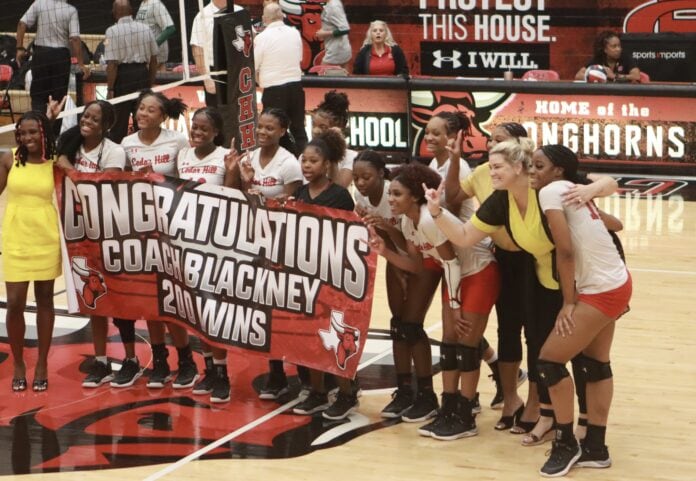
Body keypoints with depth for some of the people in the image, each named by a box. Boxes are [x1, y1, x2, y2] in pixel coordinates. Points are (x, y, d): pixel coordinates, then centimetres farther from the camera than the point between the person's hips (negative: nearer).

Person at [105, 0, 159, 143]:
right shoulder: (145, 29, 4)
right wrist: (150, 82, 20)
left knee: (119, 122, 4)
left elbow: (112, 64, -15)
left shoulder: (112, 31, -11)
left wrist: (110, 89, -9)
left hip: (123, 76, -4)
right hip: (142, 74, 4)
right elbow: (153, 59, 10)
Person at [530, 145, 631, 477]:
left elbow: (565, 251, -18)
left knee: (550, 360, -3)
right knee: (595, 363, 15)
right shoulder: (576, 191, 13)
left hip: (601, 291, -10)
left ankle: (566, 444, 8)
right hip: (616, 283, 10)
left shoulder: (551, 191, -14)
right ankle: (595, 448, 22)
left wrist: (568, 302, -11)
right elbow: (614, 225, 23)